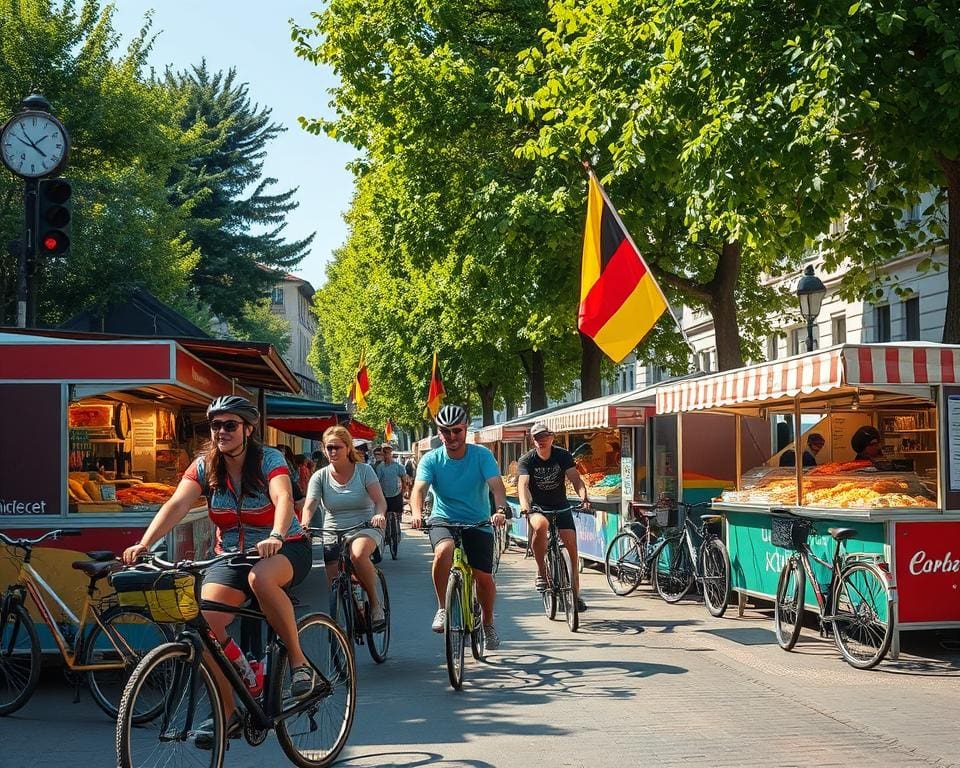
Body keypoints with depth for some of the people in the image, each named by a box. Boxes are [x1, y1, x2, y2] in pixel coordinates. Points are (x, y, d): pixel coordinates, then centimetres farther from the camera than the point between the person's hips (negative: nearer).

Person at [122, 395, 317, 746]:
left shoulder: (269, 459, -13)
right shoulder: (204, 466, -3)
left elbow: (284, 499, -31)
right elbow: (176, 505, -17)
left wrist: (275, 538, -52)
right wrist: (144, 543, -34)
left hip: (284, 550, -4)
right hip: (231, 555, 4)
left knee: (261, 578, -39)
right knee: (207, 623, -19)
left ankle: (299, 661, -21)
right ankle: (227, 714, -2)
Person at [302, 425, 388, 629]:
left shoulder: (364, 470, -2)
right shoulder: (320, 476, 2)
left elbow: (379, 500, -11)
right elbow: (309, 506, -11)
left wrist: (379, 514, -35)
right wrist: (305, 523, -34)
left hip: (365, 529, -3)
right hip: (333, 535, 3)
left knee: (358, 554, -37)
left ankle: (375, 603, -19)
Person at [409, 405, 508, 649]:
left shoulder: (482, 455, -9)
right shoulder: (431, 460, -8)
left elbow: (496, 485, -21)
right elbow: (419, 488, -21)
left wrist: (500, 509, -41)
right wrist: (416, 512, -43)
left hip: (478, 523, 1)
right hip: (443, 520, -1)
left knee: (483, 576, -8)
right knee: (444, 551, -33)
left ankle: (488, 623, 22)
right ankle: (443, 609, -14)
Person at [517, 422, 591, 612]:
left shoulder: (563, 456, -7)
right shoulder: (526, 460, -11)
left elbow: (575, 479, -18)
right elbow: (523, 484, -25)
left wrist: (583, 497, -38)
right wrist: (524, 507, -44)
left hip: (561, 506, 2)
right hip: (538, 507, -2)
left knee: (571, 545, -11)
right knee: (540, 526, -36)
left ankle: (576, 592, 1)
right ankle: (541, 572, -21)